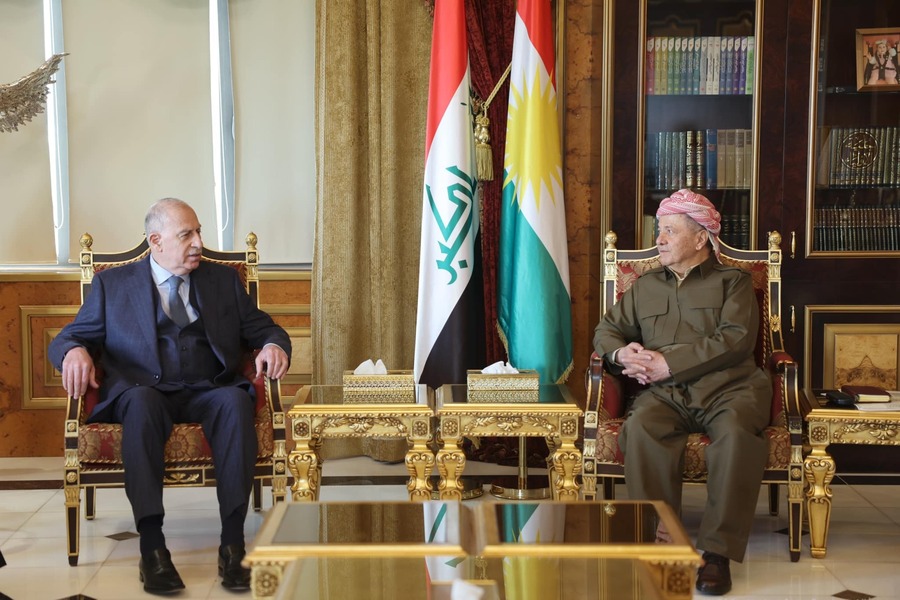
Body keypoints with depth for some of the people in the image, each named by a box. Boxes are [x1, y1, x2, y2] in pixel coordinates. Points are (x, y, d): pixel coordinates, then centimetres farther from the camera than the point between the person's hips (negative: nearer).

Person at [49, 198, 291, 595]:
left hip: (210, 392, 2)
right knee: (141, 402, -38)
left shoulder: (223, 280, 20)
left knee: (236, 401, -34)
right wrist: (75, 352, -14)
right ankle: (152, 547, -41)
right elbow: (66, 339, 11)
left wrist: (273, 346, -7)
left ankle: (233, 543, -38)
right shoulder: (112, 284, 15)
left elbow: (263, 328, 18)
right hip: (145, 393, -1)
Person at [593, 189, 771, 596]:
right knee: (641, 428, -33)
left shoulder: (733, 282, 14)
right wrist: (622, 353, 1)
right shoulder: (645, 287, 27)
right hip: (665, 393, 3)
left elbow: (735, 340, -2)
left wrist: (668, 362, -10)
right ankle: (657, 541, -30)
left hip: (725, 386, -2)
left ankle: (718, 551, -33)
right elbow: (606, 330, 27)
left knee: (736, 432, -37)